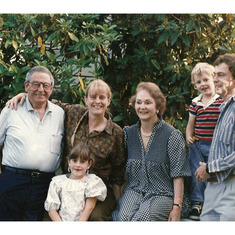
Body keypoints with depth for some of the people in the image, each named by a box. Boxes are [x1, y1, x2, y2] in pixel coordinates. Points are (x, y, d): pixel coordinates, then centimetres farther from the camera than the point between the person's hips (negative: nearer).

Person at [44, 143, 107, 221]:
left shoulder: (92, 181, 9)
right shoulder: (57, 182, 14)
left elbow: (89, 208, 0)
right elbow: (52, 209, 8)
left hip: (82, 221, 1)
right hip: (61, 220, -1)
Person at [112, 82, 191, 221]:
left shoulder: (172, 135, -4)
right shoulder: (128, 133, 10)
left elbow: (178, 176, -7)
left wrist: (176, 208, -12)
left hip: (163, 194, -3)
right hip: (135, 191, 3)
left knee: (140, 219, -29)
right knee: (123, 218, -27)